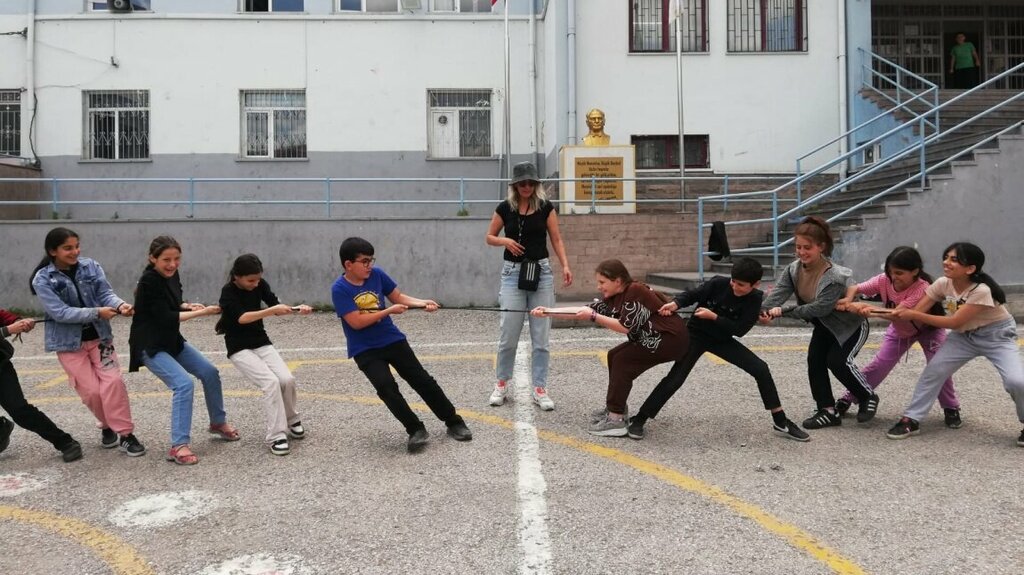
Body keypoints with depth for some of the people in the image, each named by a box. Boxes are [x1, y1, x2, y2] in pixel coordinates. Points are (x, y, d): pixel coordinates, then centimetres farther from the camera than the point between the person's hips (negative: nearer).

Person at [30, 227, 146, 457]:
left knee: (112, 382, -11)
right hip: (69, 342, -2)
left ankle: (125, 434, -3)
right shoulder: (43, 280, -12)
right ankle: (108, 426, 25)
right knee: (91, 391, -1)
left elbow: (105, 293, -9)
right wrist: (97, 312, -28)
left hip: (99, 336, 2)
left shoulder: (91, 266, -4)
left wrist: (120, 305, -32)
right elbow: (60, 312, -20)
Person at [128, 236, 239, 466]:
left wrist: (188, 306, -5)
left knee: (209, 372, 7)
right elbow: (166, 317, -25)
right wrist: (201, 313, -23)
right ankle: (178, 446, -19)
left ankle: (218, 422, 27)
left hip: (172, 340, 8)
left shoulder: (171, 274, 0)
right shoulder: (149, 282, -23)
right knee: (184, 384, -23)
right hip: (151, 346, -8)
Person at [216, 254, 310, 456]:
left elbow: (277, 305, -4)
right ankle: (276, 436, -17)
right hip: (239, 349, -5)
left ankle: (291, 419, 14)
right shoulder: (228, 292, -16)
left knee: (287, 379, -14)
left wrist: (297, 308, -24)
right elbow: (242, 318, -29)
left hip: (262, 343, 5)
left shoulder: (259, 284, -2)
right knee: (271, 382, -24)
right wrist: (272, 310, -39)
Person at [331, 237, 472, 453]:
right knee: (386, 386, -23)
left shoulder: (377, 274, -4)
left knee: (423, 380, 5)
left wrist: (423, 303, -10)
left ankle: (454, 422, 17)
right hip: (365, 350, -4)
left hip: (393, 339, 4)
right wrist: (389, 311, -22)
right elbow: (356, 322, -23)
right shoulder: (339, 289, -16)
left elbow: (398, 296, 6)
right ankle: (416, 430, -7)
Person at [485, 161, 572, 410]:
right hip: (512, 272, 0)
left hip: (541, 272, 0)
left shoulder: (546, 207, 2)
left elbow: (556, 240, 3)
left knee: (540, 336, 2)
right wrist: (505, 241, -10)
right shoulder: (505, 208, 2)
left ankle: (539, 389, 11)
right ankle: (502, 384, 20)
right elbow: (489, 237, 11)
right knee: (509, 335, 1)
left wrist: (565, 266, -11)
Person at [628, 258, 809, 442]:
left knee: (761, 369, -7)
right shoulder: (719, 283, -20)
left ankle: (781, 423, 6)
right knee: (675, 378, -15)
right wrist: (675, 303, -34)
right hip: (696, 334, -3)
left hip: (723, 339, 3)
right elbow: (692, 295, -13)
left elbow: (739, 329, -20)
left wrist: (713, 317, -29)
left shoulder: (756, 300, -15)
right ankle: (638, 420, -6)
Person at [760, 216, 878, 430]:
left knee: (838, 361, -19)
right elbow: (777, 292, -30)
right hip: (824, 325, 6)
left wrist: (783, 311, -39)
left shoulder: (835, 277, -35)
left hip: (850, 325, -6)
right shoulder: (794, 269, -16)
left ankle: (868, 397, 7)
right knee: (814, 360, -9)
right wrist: (763, 311, -50)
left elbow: (818, 308, -36)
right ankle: (828, 410, 0)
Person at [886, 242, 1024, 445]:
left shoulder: (981, 291, -32)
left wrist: (913, 315, -35)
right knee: (934, 370, -10)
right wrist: (895, 313, -36)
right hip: (964, 336, 5)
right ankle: (911, 420, 0)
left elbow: (954, 322, -32)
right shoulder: (943, 284, -16)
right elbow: (915, 314, -16)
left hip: (996, 335, -5)